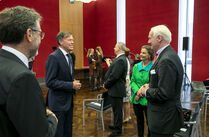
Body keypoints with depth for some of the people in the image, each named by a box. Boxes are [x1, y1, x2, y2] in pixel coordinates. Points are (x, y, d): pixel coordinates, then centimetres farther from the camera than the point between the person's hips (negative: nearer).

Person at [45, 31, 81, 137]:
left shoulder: (70, 56, 10)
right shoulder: (53, 57, -17)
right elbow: (50, 82, -22)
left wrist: (74, 83, 0)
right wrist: (71, 85, -22)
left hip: (69, 101, 8)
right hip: (58, 103, -8)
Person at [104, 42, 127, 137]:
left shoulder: (120, 60, -22)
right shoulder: (120, 58, 12)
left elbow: (114, 76, -25)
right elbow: (112, 71, 14)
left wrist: (106, 85, -11)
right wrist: (106, 83, 7)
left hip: (116, 90, -10)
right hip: (115, 89, 10)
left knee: (117, 110, 4)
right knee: (116, 109, 21)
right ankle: (117, 125, 38)